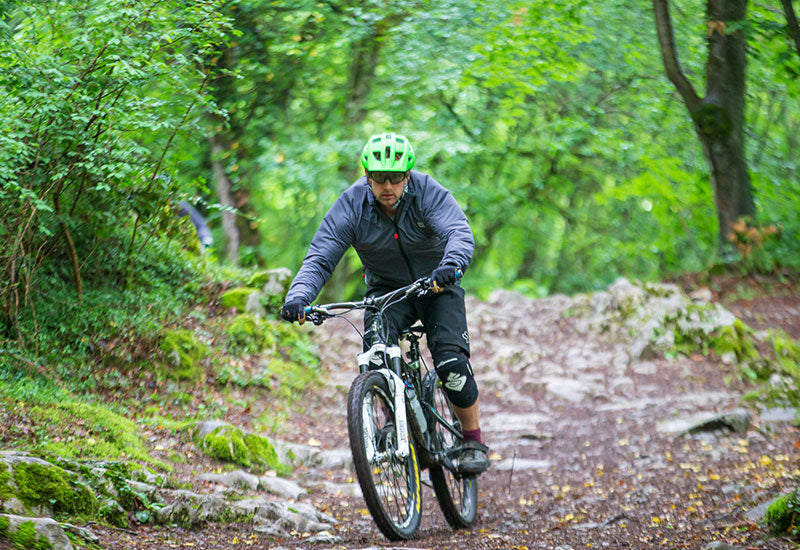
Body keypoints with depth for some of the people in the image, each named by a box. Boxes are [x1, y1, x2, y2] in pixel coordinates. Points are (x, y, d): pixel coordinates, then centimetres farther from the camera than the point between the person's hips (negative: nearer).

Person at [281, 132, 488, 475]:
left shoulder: (428, 193, -23)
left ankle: (473, 441, -1)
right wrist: (299, 297, -41)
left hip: (436, 286, -2)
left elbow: (460, 232, -37)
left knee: (451, 363, -21)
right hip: (386, 289, 2)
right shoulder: (351, 206, -18)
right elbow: (319, 258, -21)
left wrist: (450, 264, -60)